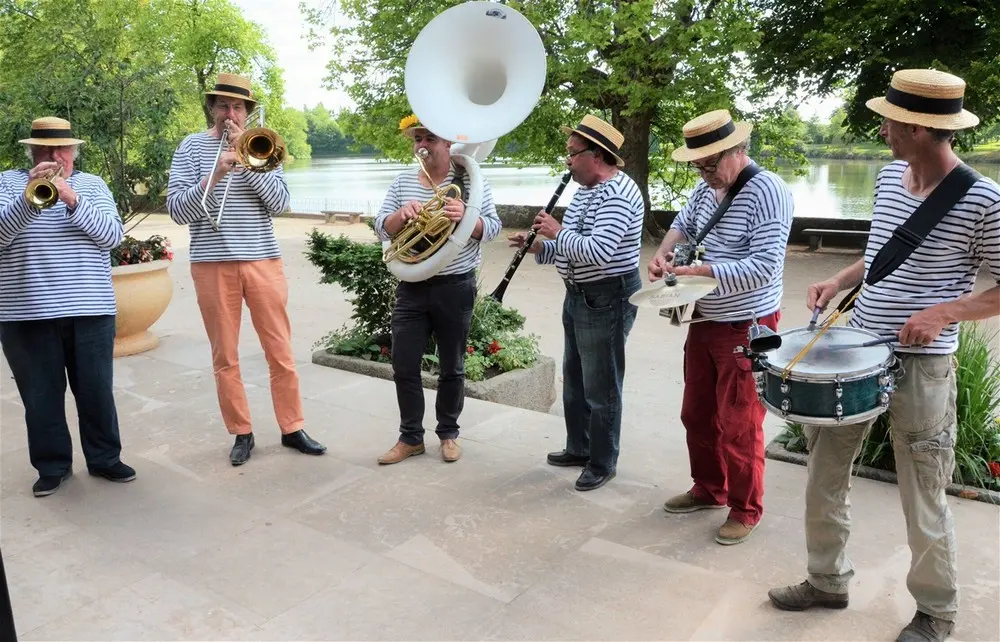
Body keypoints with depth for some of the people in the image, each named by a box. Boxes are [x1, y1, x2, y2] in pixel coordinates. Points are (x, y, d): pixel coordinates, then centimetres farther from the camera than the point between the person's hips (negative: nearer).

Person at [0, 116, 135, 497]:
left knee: (97, 390, 6)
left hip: (90, 310, 0)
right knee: (40, 394, 7)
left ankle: (104, 459, 21)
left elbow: (112, 236, -5)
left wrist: (73, 201, -18)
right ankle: (52, 466, 22)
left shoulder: (93, 185, 9)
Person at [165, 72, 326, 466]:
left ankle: (292, 428, 17)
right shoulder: (192, 146, 4)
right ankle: (242, 434, 19)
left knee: (281, 353, 5)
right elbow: (177, 210, -5)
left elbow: (279, 203, -4)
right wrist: (215, 175, -16)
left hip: (263, 261, 1)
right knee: (225, 357, 6)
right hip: (212, 265, -1)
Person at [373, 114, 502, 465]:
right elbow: (381, 228, 3)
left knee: (451, 367, 9)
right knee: (404, 366, 4)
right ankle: (410, 437, 20)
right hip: (411, 287, 3)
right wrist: (401, 215, -19)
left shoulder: (470, 179, -4)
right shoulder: (402, 181, 7)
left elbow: (492, 228, -8)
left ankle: (448, 433, 27)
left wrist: (465, 216, -28)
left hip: (455, 287, -3)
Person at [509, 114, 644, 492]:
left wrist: (558, 232, -20)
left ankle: (603, 464, 18)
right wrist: (539, 247, 2)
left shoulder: (617, 195, -21)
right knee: (574, 381, 20)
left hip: (608, 300, -11)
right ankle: (578, 449, 36)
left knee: (601, 389, 2)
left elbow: (597, 251, -32)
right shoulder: (586, 190, 12)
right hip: (578, 296, 11)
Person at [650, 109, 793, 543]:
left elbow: (764, 267, -26)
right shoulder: (707, 187, 5)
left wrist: (702, 272, -29)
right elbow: (684, 223, 22)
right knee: (697, 414, 17)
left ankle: (746, 510, 21)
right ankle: (708, 489, 37)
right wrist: (665, 251, 1)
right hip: (703, 322, 8)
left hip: (747, 328, -8)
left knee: (739, 426, 2)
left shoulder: (768, 192, -19)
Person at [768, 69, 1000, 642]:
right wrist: (840, 281, 3)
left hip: (922, 365, -6)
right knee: (825, 471, 14)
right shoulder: (889, 177, 5)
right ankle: (828, 581, 34)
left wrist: (943, 314, -22)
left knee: (924, 503, 7)